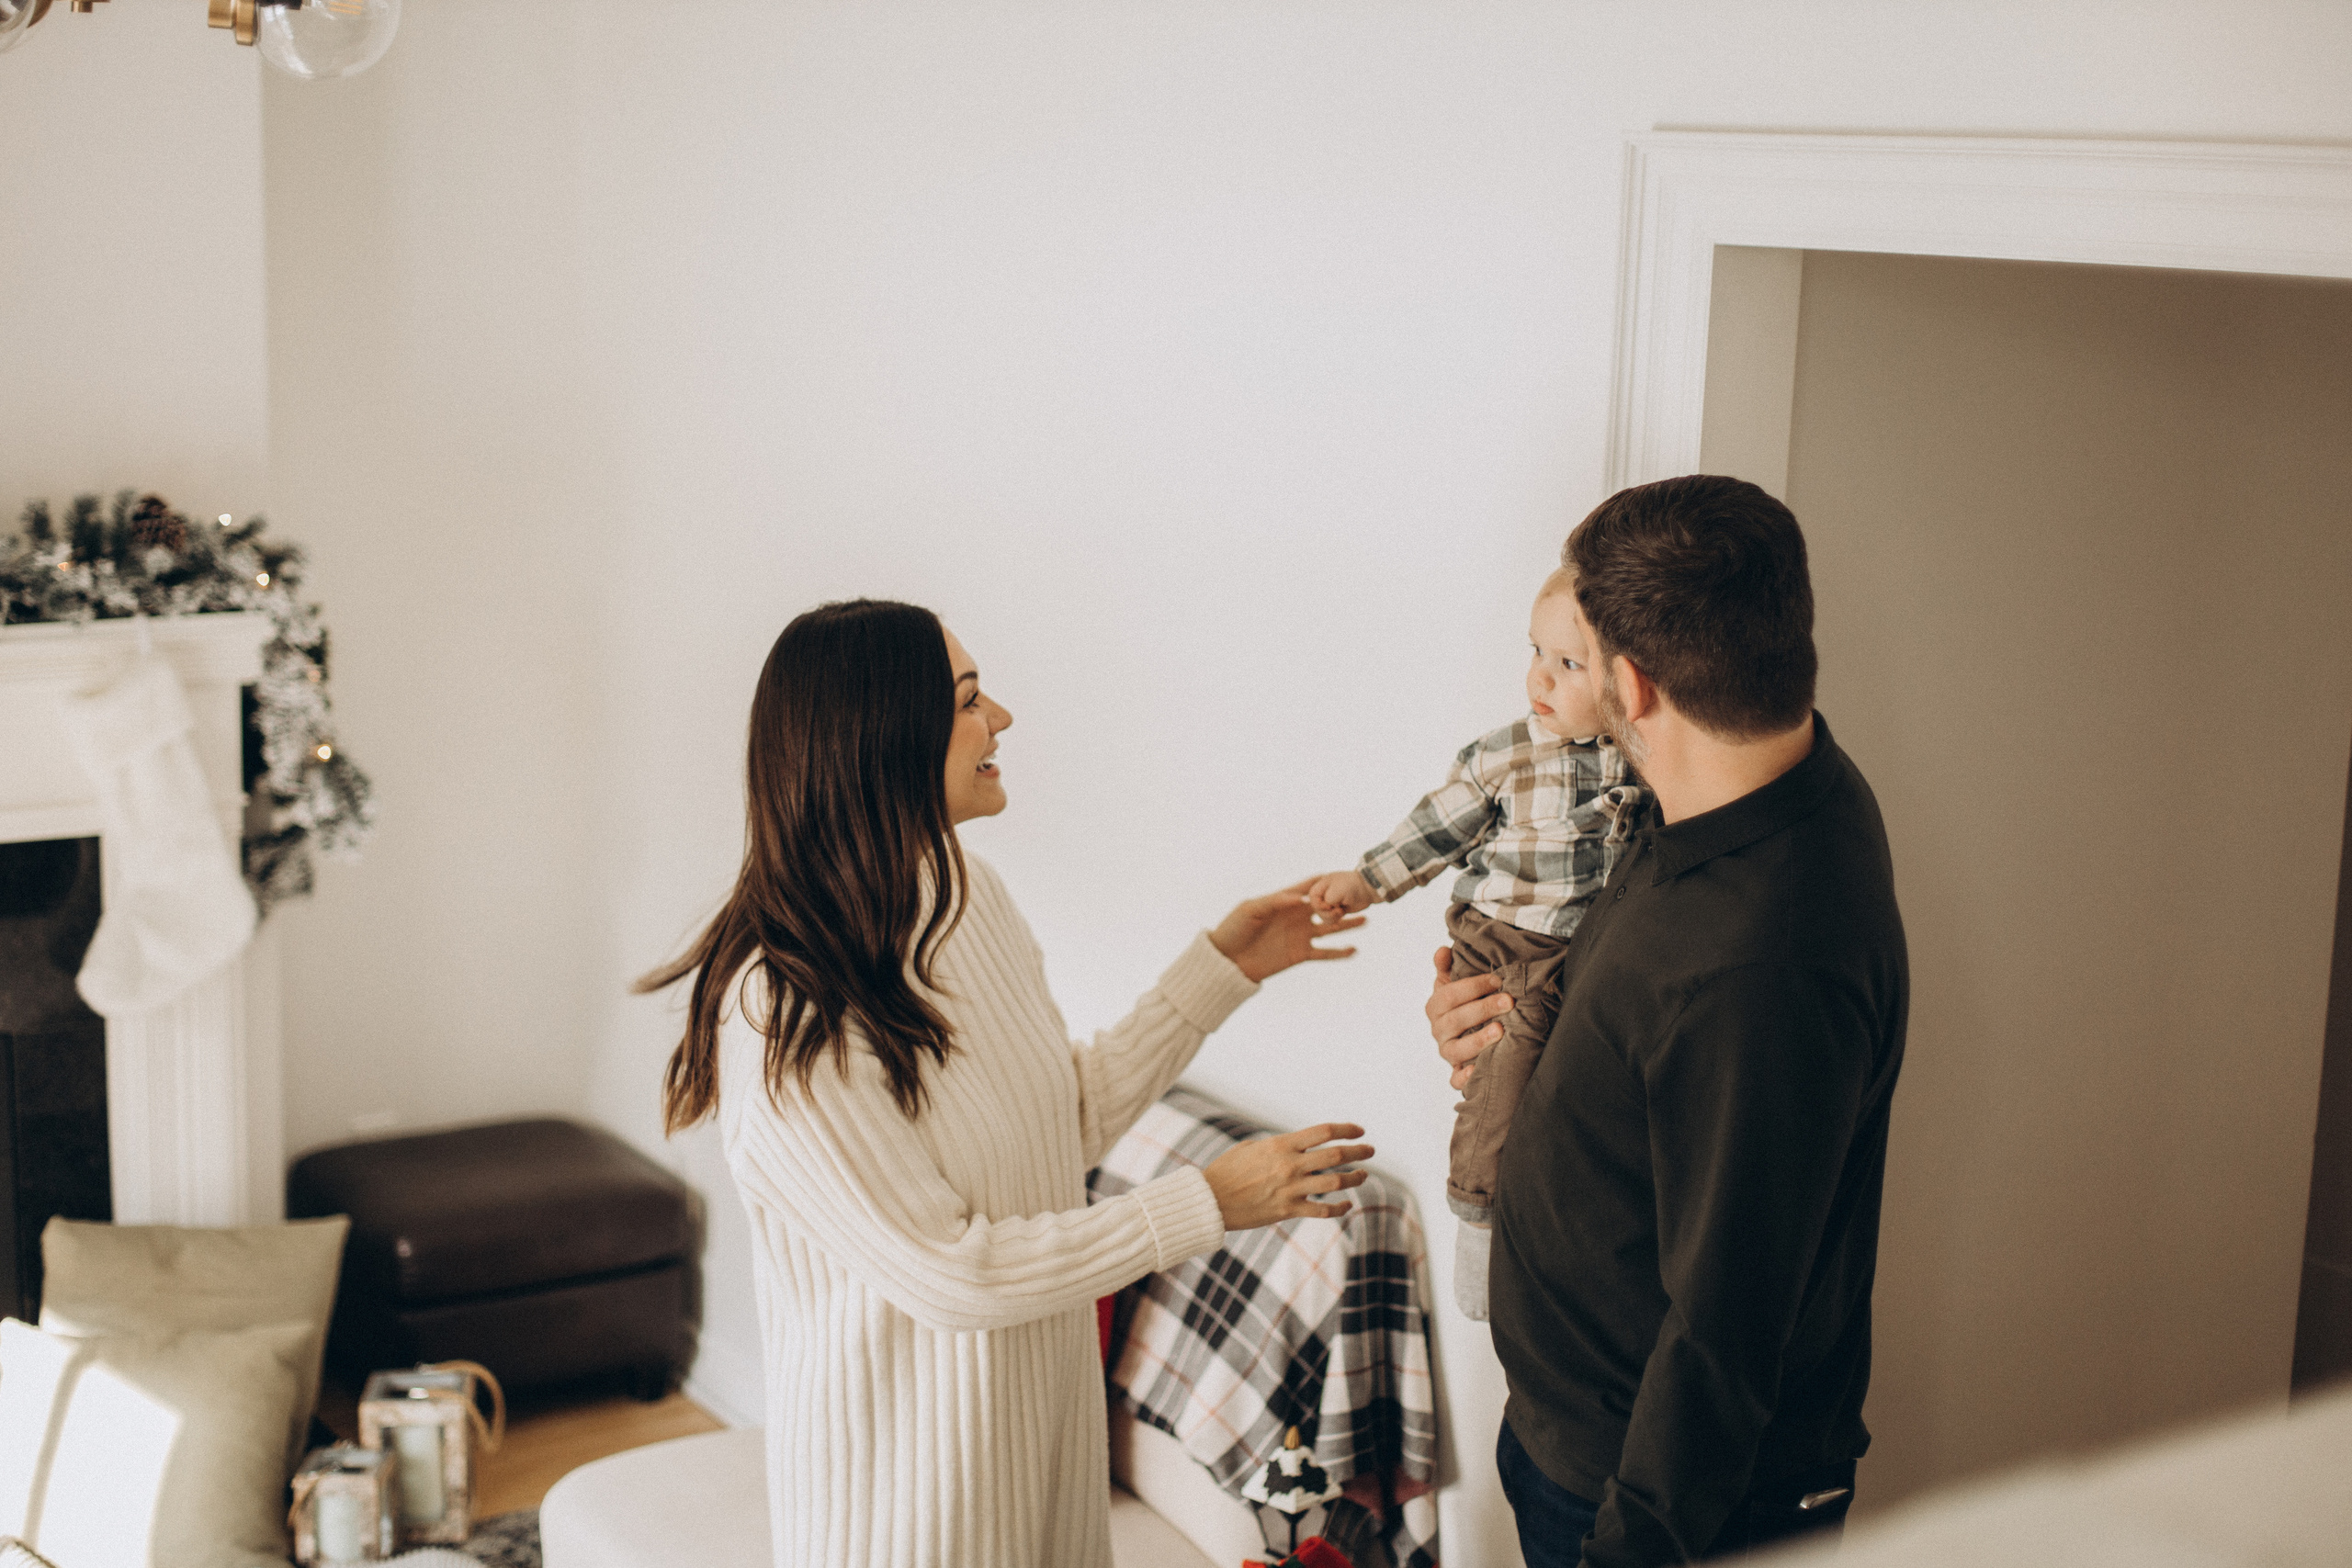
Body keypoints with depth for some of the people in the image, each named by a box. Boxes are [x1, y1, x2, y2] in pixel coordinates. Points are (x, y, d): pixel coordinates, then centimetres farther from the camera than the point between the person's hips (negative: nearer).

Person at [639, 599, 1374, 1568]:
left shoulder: (964, 894, 1)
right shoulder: (783, 1016, -26)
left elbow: (1071, 1117, 10)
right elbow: (944, 1272, -24)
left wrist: (1222, 967, 7)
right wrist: (1205, 1205, -20)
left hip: (1040, 1409, 8)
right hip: (909, 1463, -8)